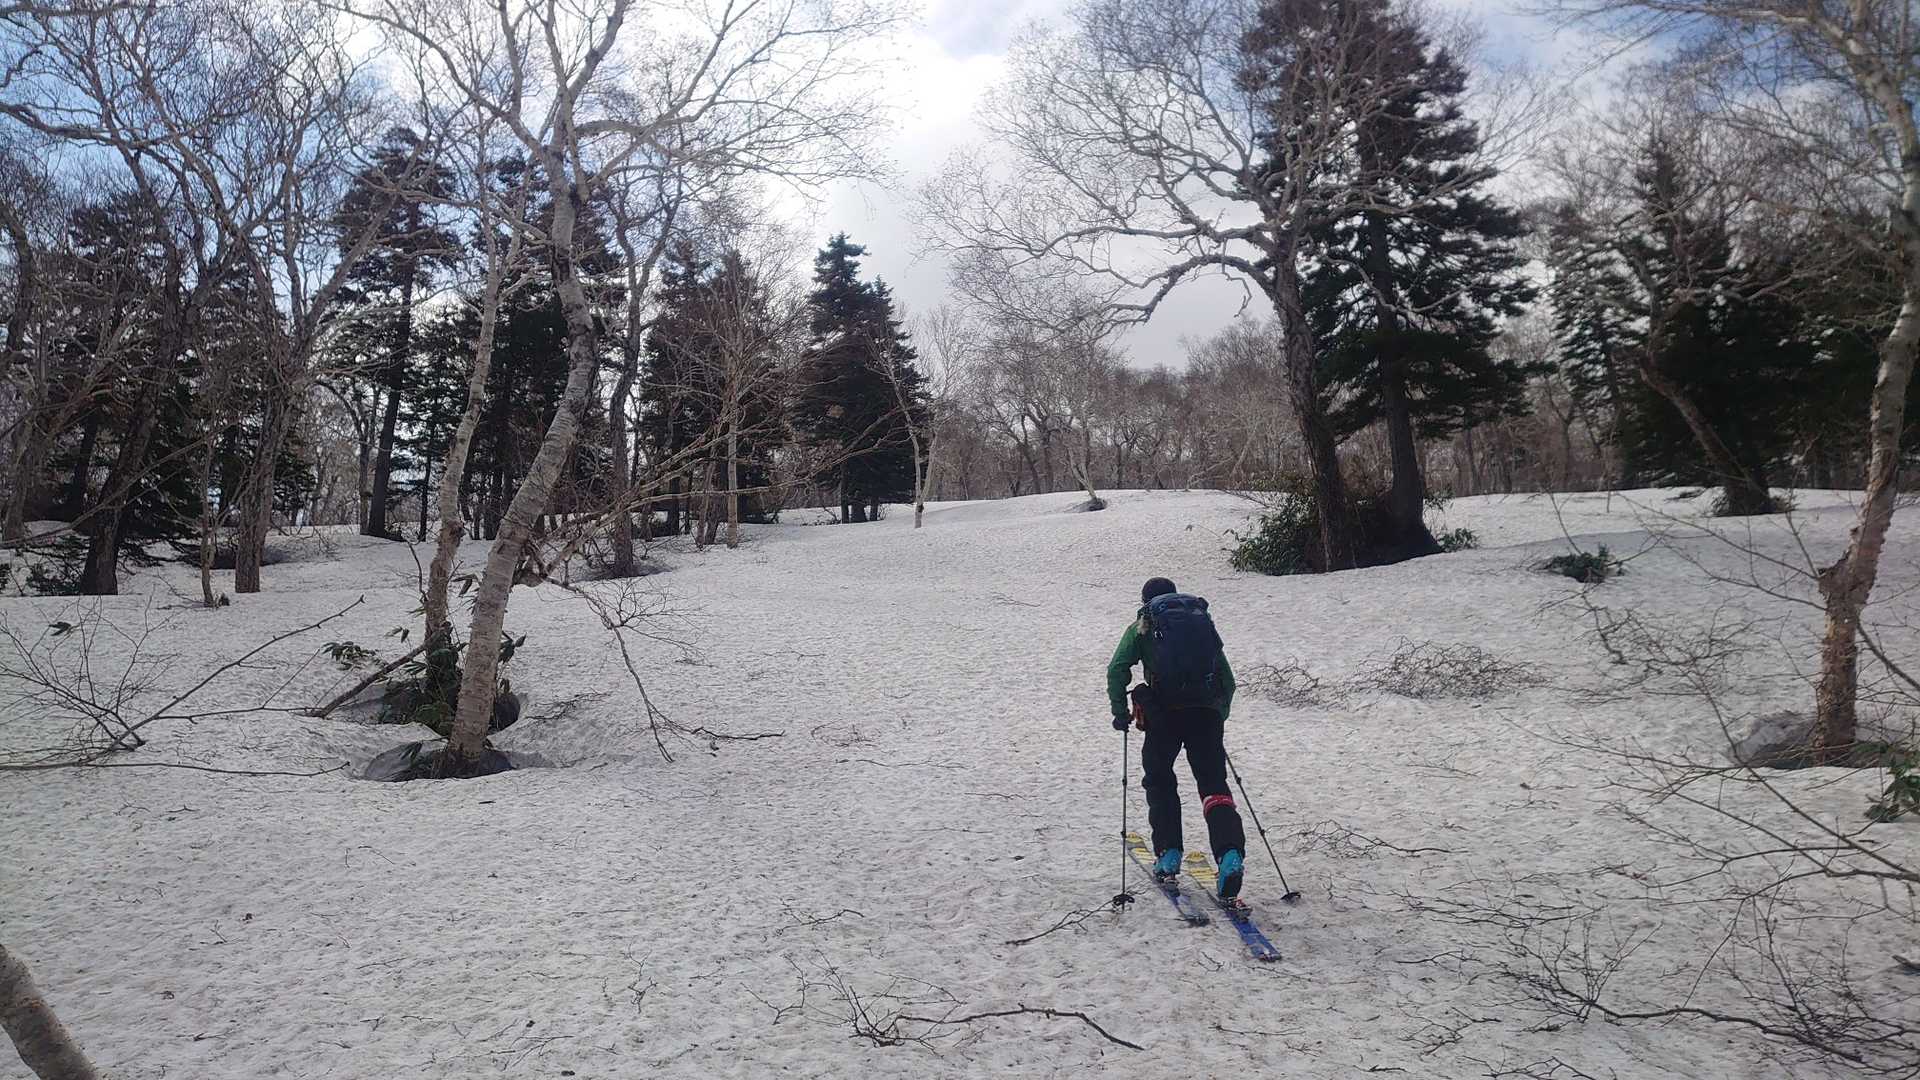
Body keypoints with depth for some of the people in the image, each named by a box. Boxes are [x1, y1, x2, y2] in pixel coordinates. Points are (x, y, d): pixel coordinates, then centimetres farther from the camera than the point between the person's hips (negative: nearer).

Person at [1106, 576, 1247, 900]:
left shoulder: (1142, 626, 14)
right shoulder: (1202, 620, 23)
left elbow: (1117, 669, 0)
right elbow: (1228, 679, 22)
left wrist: (1120, 712, 7)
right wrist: (1220, 714, 32)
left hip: (1163, 712, -2)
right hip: (1207, 712, 2)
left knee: (1160, 782, 17)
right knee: (1214, 783, 3)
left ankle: (1168, 854, 10)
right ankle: (1230, 853, -17)